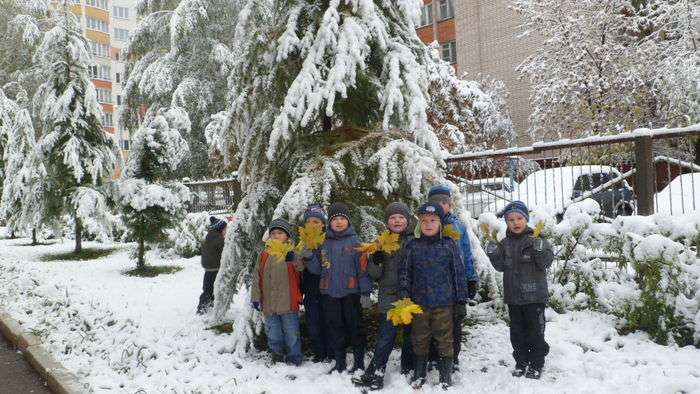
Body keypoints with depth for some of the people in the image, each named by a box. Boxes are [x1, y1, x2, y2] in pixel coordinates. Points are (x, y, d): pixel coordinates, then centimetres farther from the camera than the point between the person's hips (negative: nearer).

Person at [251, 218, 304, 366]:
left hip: (288, 303, -3)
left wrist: (293, 258, -39)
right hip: (269, 303, 3)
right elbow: (257, 277, 8)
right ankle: (277, 355, 32)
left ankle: (294, 358, 19)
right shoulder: (265, 255, 7)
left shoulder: (293, 253, -2)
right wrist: (256, 297, 3)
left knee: (291, 332, 4)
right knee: (273, 334, 14)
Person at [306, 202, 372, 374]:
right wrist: (309, 257, -9)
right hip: (329, 293, 4)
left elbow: (363, 268, -5)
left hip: (351, 292, -4)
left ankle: (359, 362, 19)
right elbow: (317, 269, 8)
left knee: (354, 327, 6)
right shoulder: (323, 243, 7)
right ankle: (339, 362, 24)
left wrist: (365, 292, -9)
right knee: (334, 328, 11)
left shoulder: (355, 242, -4)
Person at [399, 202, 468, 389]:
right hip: (419, 303, 2)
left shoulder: (450, 245, -2)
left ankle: (446, 376, 21)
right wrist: (404, 296, -1)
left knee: (444, 340, 7)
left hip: (443, 304, -2)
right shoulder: (413, 247, 2)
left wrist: (461, 300, 1)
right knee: (419, 340, 12)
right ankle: (419, 374, 27)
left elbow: (459, 274, 1)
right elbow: (405, 273, 6)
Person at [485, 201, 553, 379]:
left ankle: (536, 365, 19)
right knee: (517, 331, 13)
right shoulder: (505, 243, 6)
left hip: (534, 295, -4)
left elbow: (546, 262, -12)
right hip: (513, 296, 4)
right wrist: (493, 254, -12)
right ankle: (521, 363, 27)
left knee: (535, 331, 5)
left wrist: (541, 250, -30)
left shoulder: (536, 239, -6)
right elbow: (501, 266, 5)